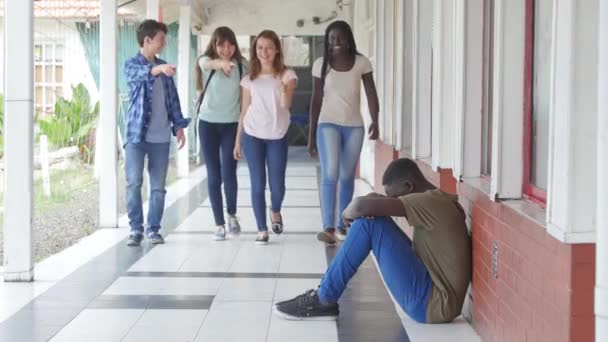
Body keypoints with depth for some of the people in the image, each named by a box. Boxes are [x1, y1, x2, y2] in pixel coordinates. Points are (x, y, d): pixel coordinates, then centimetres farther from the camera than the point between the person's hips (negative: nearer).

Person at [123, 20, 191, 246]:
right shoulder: (132, 65, -4)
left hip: (161, 136, 4)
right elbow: (140, 73, -29)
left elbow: (172, 98, 16)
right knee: (134, 183, -6)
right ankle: (136, 229, 5)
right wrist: (157, 69, -49)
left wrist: (178, 126, 8)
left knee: (158, 186, 4)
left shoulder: (164, 67, 13)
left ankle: (153, 229, 13)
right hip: (136, 134, -4)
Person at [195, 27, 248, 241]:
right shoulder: (206, 61, -7)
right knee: (213, 176, 3)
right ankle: (219, 224, 13)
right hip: (208, 124, 0)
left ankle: (232, 215, 19)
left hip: (232, 124, 0)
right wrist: (220, 63, -56)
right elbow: (208, 64, -32)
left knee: (228, 174, -8)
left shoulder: (242, 65, -3)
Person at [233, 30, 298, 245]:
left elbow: (286, 104, -17)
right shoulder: (249, 78, 6)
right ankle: (262, 230, 9)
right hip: (252, 135, 1)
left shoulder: (287, 75, -1)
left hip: (277, 136, -1)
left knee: (277, 185, 0)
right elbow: (244, 111, 10)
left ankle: (275, 212, 33)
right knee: (257, 184, 0)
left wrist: (284, 90, -39)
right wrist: (237, 140, 8)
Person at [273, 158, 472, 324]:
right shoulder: (439, 201, 13)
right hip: (436, 298, 10)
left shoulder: (430, 202, -16)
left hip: (433, 305, -10)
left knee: (370, 222, -14)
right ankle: (325, 297, 10)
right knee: (373, 213, 10)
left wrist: (349, 213, -3)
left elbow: (362, 205, -24)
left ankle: (324, 300, -4)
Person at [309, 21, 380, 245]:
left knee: (347, 177, 8)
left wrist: (375, 121, -22)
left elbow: (371, 94, -7)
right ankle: (328, 227, -16)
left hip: (354, 126, 1)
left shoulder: (361, 63, -2)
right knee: (330, 174, -15)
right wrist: (311, 133, 2)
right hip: (328, 124, -1)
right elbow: (316, 99, 2)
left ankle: (342, 224, 19)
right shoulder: (321, 64, -2)